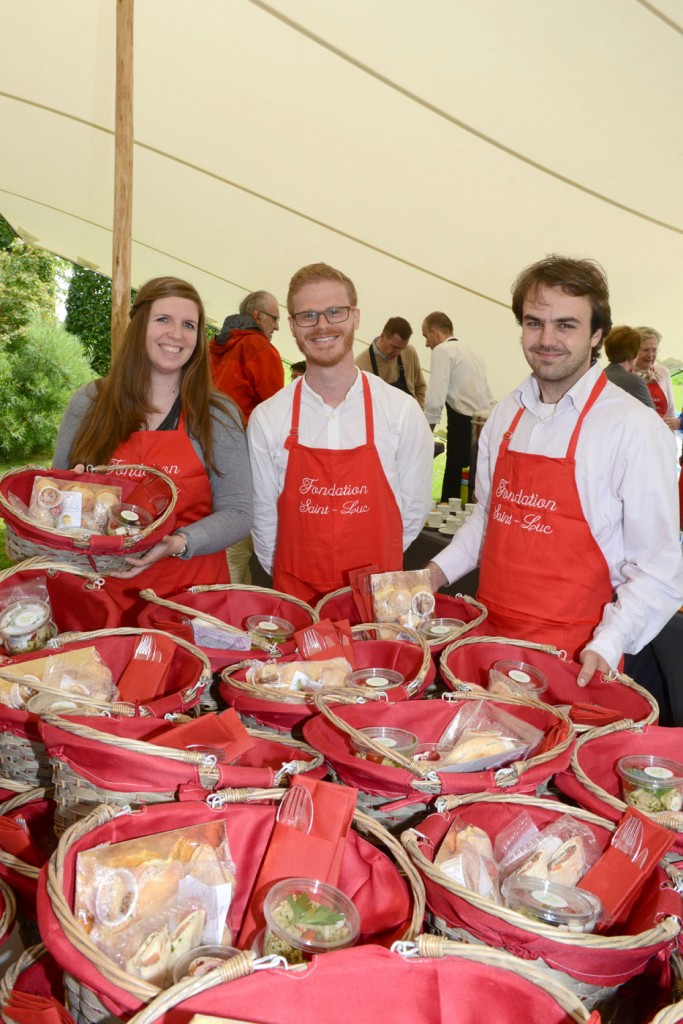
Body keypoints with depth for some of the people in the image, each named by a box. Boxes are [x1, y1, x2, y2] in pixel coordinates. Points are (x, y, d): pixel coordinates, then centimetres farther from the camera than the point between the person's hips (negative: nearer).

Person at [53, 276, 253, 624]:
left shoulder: (217, 416, -3)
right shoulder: (87, 404, 3)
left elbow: (236, 513, -5)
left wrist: (179, 543, -23)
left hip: (189, 593, -1)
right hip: (101, 592, 2)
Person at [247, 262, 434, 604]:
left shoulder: (402, 412, -6)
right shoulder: (266, 419, -4)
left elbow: (414, 509, 1)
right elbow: (264, 517, 2)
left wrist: (369, 571, 1)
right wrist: (292, 577, 3)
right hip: (295, 595, 1)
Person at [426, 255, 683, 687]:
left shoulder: (636, 428, -14)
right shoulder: (506, 414, 5)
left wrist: (605, 648, -23)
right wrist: (439, 570, 5)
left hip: (573, 659, -5)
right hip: (490, 635, 5)